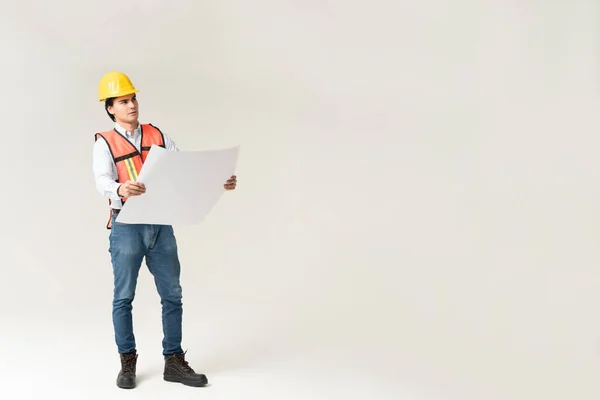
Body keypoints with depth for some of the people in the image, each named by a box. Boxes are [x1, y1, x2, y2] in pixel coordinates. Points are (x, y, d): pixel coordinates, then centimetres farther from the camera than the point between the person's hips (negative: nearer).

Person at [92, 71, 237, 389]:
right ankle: (127, 363, 19)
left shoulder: (158, 136, 11)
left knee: (172, 294, 5)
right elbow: (103, 180, -16)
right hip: (127, 226, -3)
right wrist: (121, 189, -40)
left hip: (161, 225, 3)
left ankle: (174, 362, 16)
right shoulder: (105, 143, 0)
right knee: (124, 297, 4)